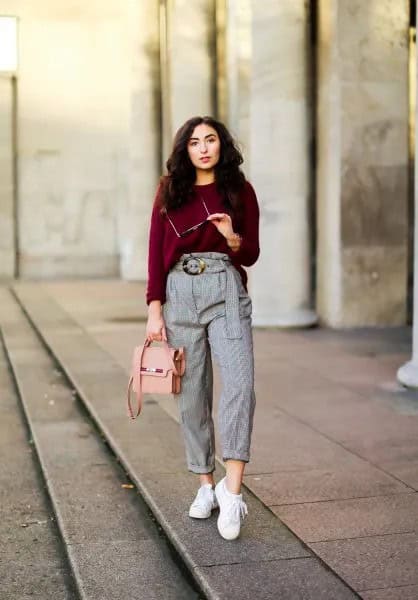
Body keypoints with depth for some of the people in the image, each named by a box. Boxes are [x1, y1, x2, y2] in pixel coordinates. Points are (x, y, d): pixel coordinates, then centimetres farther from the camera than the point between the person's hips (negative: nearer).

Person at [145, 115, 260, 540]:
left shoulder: (240, 191, 7)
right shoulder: (170, 191, 8)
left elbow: (251, 255, 9)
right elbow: (156, 252, 6)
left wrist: (232, 238, -13)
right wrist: (154, 310, -1)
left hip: (227, 291, -1)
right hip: (180, 293, 1)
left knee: (239, 384, -17)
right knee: (192, 393, 4)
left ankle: (232, 490, -18)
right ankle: (206, 485, 14)